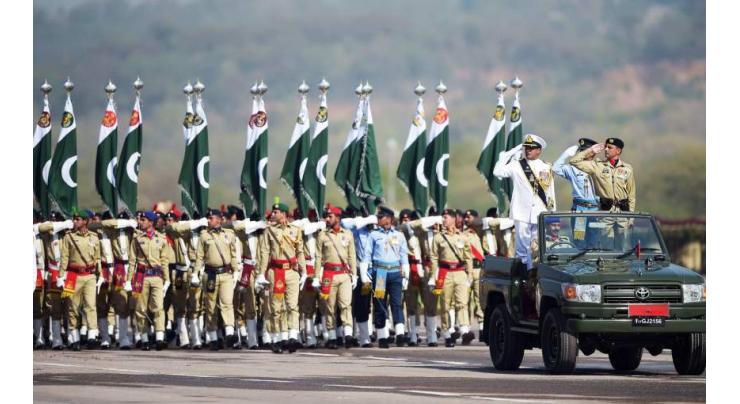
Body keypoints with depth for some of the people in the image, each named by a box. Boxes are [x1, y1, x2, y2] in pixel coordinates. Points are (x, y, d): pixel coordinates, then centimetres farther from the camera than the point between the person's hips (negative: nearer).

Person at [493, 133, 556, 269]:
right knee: (522, 247, -4)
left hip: (540, 214, 2)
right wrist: (510, 154, -5)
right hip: (522, 213, -2)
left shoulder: (546, 168, 9)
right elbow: (497, 171, -9)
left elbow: (551, 193, 11)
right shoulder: (516, 165, 4)